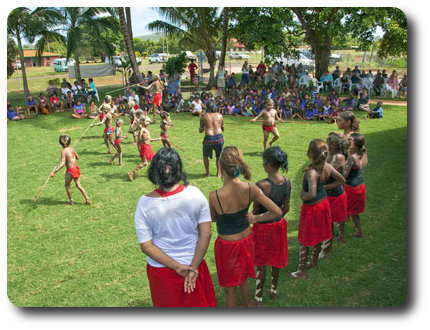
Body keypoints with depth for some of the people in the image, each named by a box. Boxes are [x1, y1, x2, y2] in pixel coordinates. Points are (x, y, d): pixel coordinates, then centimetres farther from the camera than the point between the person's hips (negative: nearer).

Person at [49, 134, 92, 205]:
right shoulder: (72, 148, 0)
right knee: (78, 185, 15)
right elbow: (77, 158, 12)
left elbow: (62, 164, -26)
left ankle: (71, 201, 24)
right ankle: (87, 199, 10)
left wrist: (54, 172, -28)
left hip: (70, 171, -6)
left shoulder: (63, 151, -17)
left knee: (67, 185, 16)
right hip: (76, 168, 6)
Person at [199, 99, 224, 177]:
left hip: (208, 138, -2)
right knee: (219, 156, 21)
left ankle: (207, 172, 24)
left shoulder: (203, 116, 0)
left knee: (205, 156, 22)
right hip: (219, 137, 2)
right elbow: (223, 129, 14)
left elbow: (201, 130, 5)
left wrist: (201, 129, 26)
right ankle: (219, 173, 23)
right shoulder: (220, 115, 5)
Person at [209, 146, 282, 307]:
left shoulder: (215, 196, -30)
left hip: (227, 245, -4)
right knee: (243, 278, 30)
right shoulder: (251, 189, -20)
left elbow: (212, 219, -8)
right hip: (246, 239, 4)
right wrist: (255, 218, -3)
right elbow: (277, 212, -16)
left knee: (229, 287, 19)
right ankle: (249, 305, 51)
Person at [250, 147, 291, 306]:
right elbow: (286, 207, 2)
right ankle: (274, 290, 43)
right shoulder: (287, 182, -9)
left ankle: (258, 298, 26)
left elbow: (255, 212, -19)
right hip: (279, 224, 6)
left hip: (263, 228, -6)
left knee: (261, 264, 11)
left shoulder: (262, 185, -28)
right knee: (275, 259, 24)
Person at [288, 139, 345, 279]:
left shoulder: (311, 171, -31)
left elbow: (312, 194, -40)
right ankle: (314, 261, 44)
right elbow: (341, 180, 5)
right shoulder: (327, 167, -9)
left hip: (311, 207, -7)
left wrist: (303, 196, -20)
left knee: (304, 241, 8)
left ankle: (302, 271, 20)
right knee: (318, 235, 25)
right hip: (324, 203, 7)